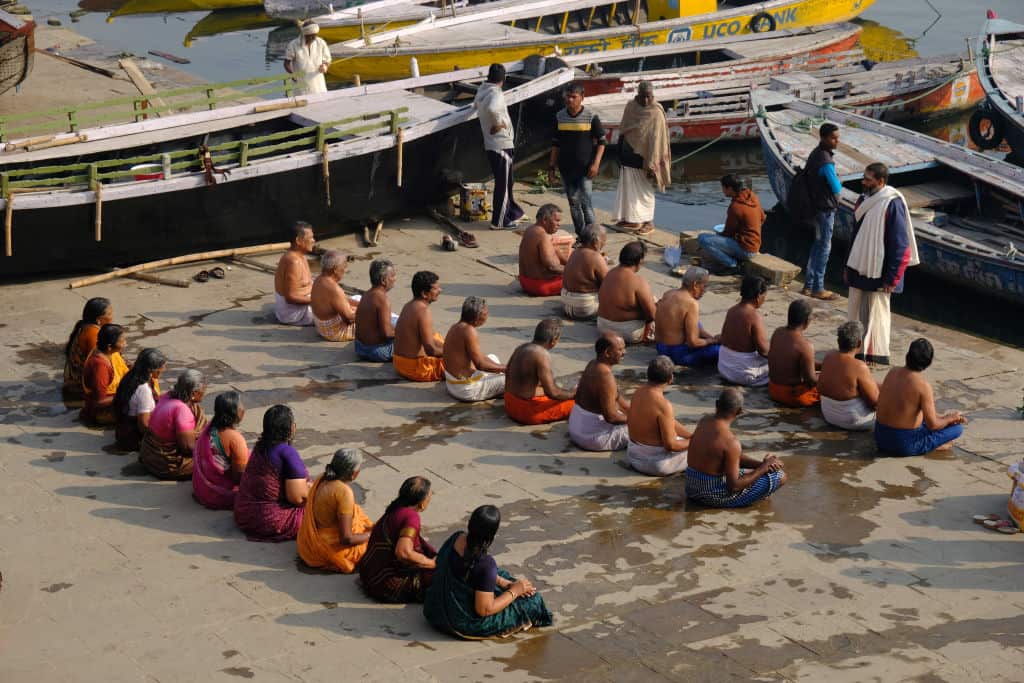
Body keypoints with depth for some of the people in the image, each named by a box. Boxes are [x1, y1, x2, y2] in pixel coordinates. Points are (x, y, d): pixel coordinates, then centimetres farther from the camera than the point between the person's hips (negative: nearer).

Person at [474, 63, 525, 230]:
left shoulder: (481, 91, 8)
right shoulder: (496, 94, -19)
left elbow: (476, 105, 29)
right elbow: (492, 108, -39)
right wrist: (498, 123, -23)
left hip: (490, 145, 9)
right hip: (502, 145, -9)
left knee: (507, 181, 21)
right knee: (503, 184, 0)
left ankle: (513, 212, 31)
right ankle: (499, 221, 5)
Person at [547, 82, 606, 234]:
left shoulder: (591, 117, -6)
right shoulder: (560, 117, 5)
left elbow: (601, 142, -2)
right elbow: (556, 144, 11)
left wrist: (596, 164, -11)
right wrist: (551, 167, 9)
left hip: (585, 169, -4)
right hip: (566, 168, 4)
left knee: (585, 201, -11)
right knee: (573, 203, 8)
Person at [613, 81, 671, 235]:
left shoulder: (656, 113, -14)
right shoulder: (630, 106, 1)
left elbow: (656, 140, -15)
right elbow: (623, 130, 10)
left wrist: (651, 164, -18)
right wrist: (620, 154, 12)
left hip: (644, 157, -5)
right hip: (629, 155, 5)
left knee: (644, 190, 4)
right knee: (629, 187, 11)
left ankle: (648, 222, 14)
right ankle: (632, 219, 21)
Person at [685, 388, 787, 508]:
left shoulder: (704, 421, -2)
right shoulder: (731, 442, -26)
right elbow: (734, 486, -22)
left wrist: (759, 464, 0)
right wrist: (763, 467, -12)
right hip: (716, 497, -8)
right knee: (781, 476, -3)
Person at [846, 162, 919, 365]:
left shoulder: (892, 205, -18)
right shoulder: (864, 200, 6)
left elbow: (901, 246, -17)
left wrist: (891, 279, -17)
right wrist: (848, 267, 17)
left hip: (878, 273, -7)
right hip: (859, 269, 8)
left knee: (877, 312, 3)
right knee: (856, 310, 13)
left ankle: (878, 354, 14)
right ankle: (858, 350, 25)